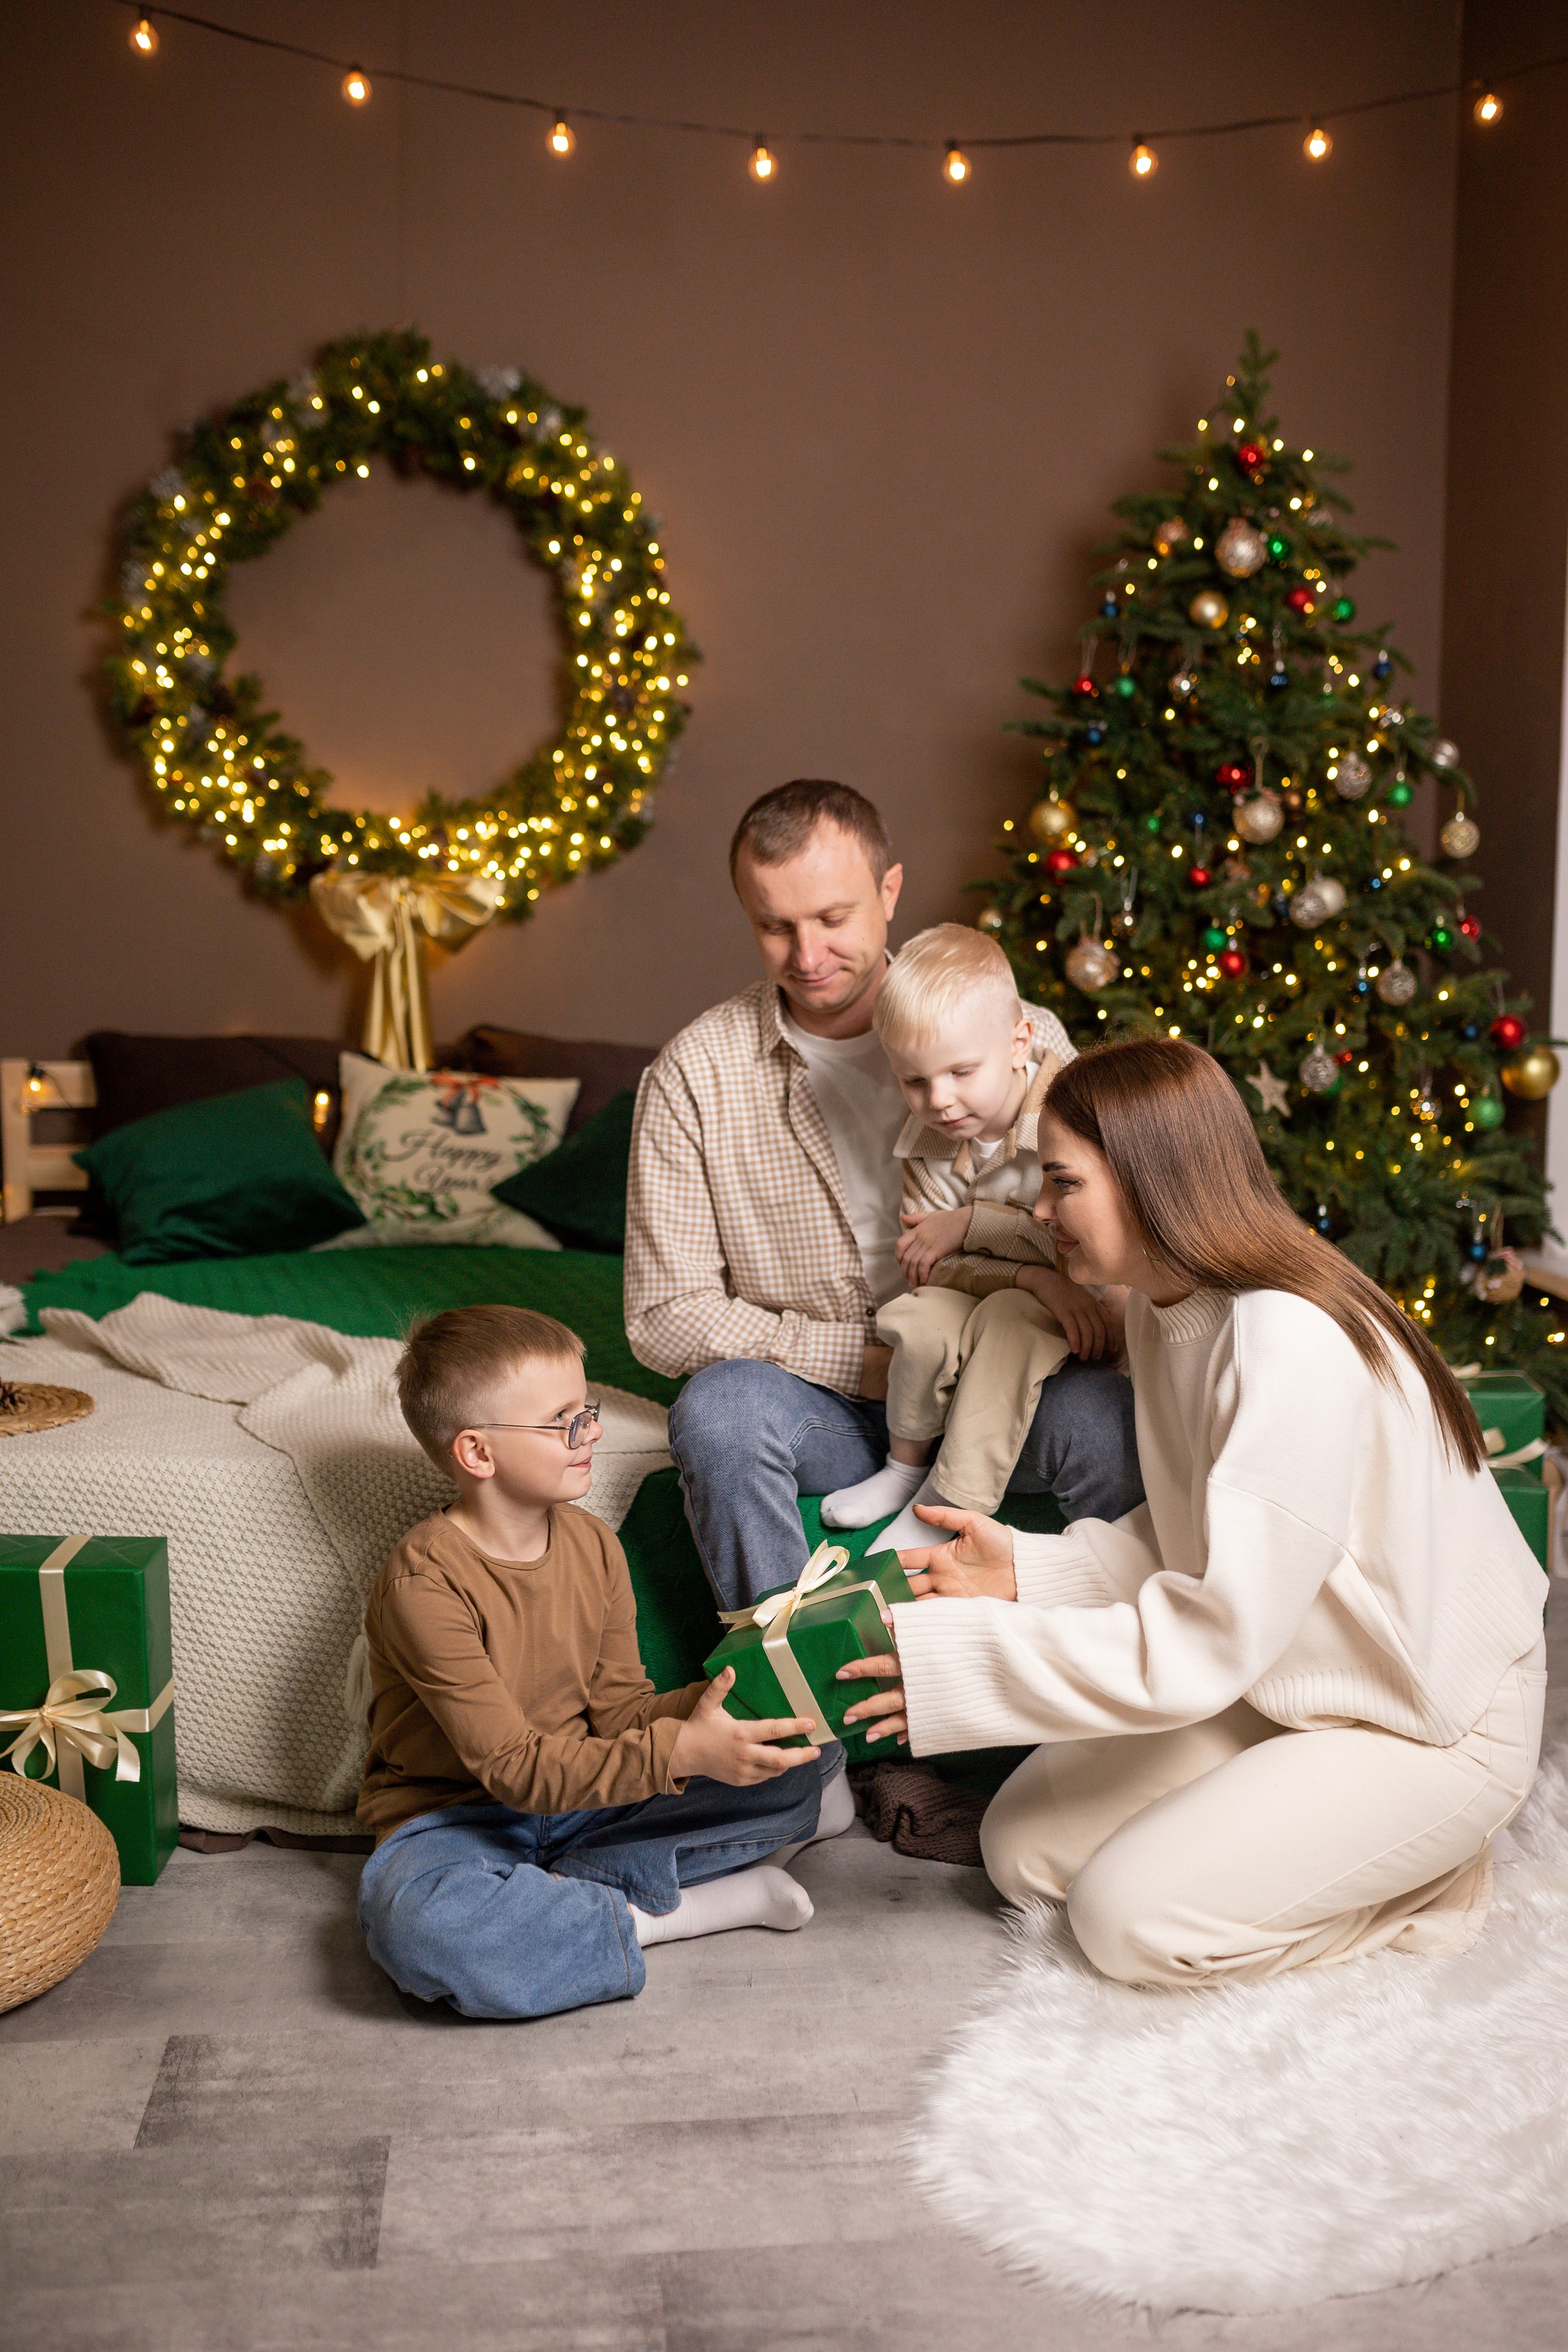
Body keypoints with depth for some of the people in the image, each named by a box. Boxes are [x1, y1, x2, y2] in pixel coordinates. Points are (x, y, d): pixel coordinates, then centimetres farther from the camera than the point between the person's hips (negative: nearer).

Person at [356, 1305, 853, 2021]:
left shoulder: (593, 1545, 2)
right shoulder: (425, 1584, -22)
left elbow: (620, 1711, 2)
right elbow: (514, 1769, -25)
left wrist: (722, 1699, -18)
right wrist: (679, 1752, -35)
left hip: (586, 1793, 6)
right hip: (456, 1819, -6)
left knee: (795, 1760, -10)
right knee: (419, 1924, -42)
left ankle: (562, 1894, -18)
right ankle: (649, 1919, -22)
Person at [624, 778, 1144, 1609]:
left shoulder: (1023, 1038, -4)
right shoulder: (692, 1076, -6)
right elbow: (665, 1318, -7)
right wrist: (864, 1359, -14)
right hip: (818, 1404, 0)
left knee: (1106, 1417, -29)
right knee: (718, 1410, -32)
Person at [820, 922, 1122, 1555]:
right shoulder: (928, 1144, -8)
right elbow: (925, 1263, -12)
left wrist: (970, 1225, -22)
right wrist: (1034, 1278, -28)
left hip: (1082, 1304, -4)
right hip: (983, 1292, 4)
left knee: (1006, 1319, -33)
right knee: (920, 1321, -25)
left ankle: (949, 1503, -21)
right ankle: (906, 1466, 2)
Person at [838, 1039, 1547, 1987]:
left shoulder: (1291, 1348, -32)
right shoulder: (1168, 1308, -1)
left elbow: (1210, 1641, -32)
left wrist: (949, 1661, -29)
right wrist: (1026, 1571, -10)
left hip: (1431, 1721, -9)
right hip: (1284, 1681, 9)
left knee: (1129, 1917, -16)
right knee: (1025, 1849, 2)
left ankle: (1428, 1877, 4)